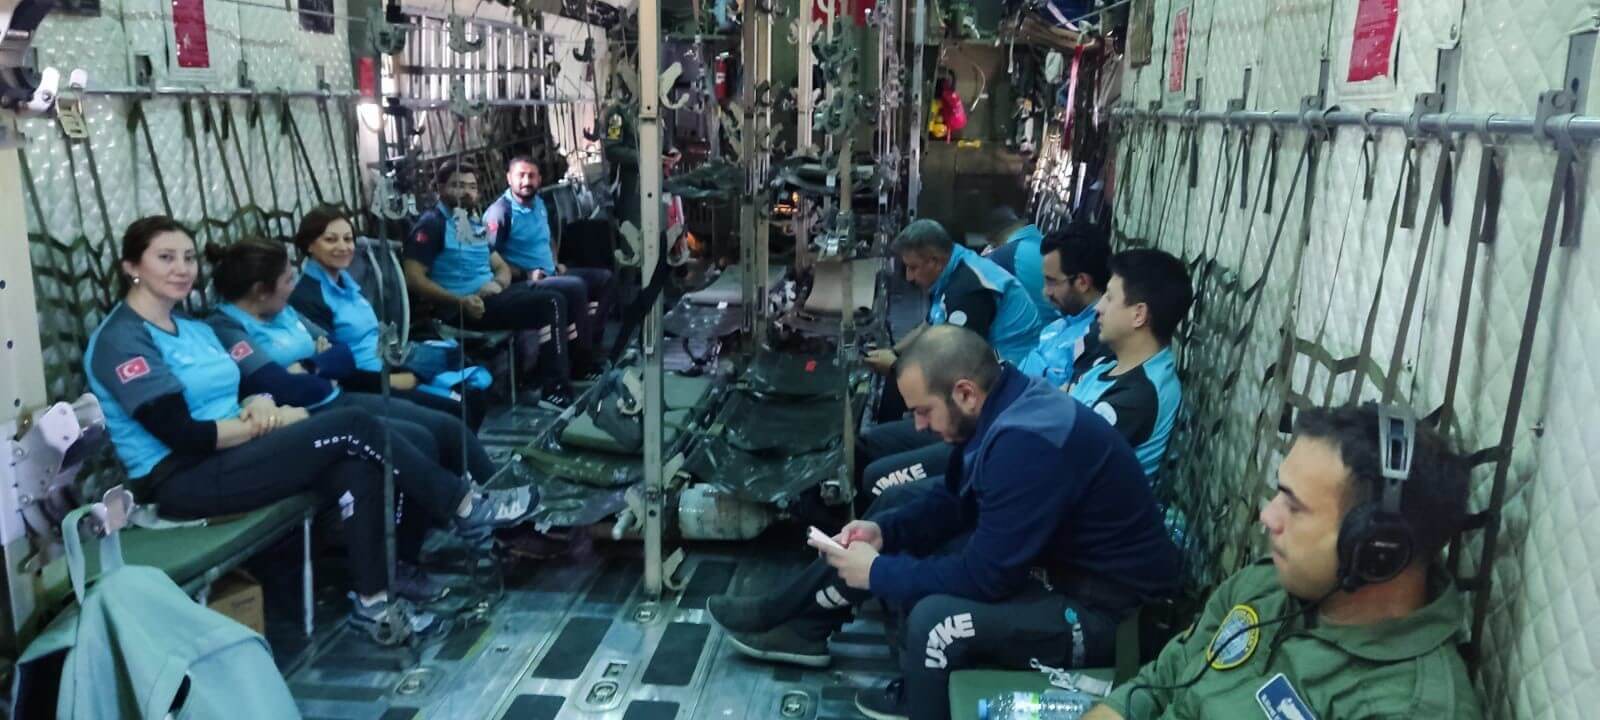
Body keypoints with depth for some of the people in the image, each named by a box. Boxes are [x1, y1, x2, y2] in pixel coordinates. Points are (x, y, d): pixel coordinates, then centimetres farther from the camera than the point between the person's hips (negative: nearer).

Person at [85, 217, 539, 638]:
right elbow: (181, 433, -19)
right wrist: (264, 424, -10)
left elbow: (228, 398, 13)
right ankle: (465, 510, -8)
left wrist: (260, 406, -11)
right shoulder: (121, 340, -10)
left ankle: (373, 600, -18)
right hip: (182, 480, -8)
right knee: (352, 429, -19)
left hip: (223, 458, 8)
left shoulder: (192, 328, 17)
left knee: (355, 468, -20)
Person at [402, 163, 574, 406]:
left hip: (493, 295, 8)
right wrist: (460, 301, -22)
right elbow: (414, 279, -13)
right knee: (550, 303, -22)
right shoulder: (431, 224, -4)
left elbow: (502, 267, 23)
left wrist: (499, 284, -3)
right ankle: (554, 389, -22)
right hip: (462, 308, -8)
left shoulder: (475, 226, 22)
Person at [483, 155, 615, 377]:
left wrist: (556, 263, 12)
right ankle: (582, 363, -23)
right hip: (524, 283, -10)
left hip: (551, 274, 10)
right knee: (575, 287, -31)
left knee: (604, 278, 7)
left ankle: (592, 344, 1)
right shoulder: (499, 212, -14)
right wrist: (524, 275, -20)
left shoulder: (539, 203, 13)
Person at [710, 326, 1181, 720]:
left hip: (1107, 608, -10)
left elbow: (983, 576, -28)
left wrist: (877, 572, -16)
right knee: (897, 547, 8)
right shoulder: (1003, 407, -2)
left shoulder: (1027, 443, -32)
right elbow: (954, 501, 13)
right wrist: (882, 529, -2)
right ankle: (798, 626, 22)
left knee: (934, 619, -28)